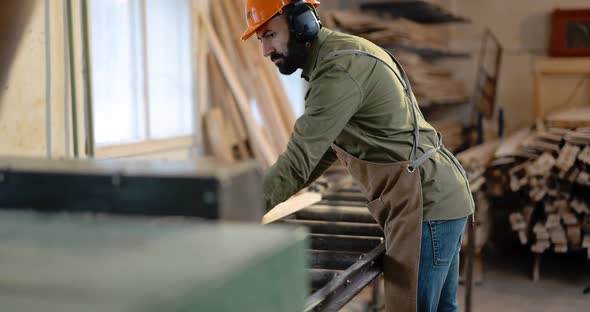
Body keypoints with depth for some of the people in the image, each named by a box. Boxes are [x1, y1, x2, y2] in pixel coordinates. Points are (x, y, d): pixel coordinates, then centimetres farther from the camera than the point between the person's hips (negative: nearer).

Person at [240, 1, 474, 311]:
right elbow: (321, 150, 19)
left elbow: (298, 160, -24)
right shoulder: (340, 54, 14)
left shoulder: (339, 68, -20)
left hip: (425, 204, -10)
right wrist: (262, 198, 15)